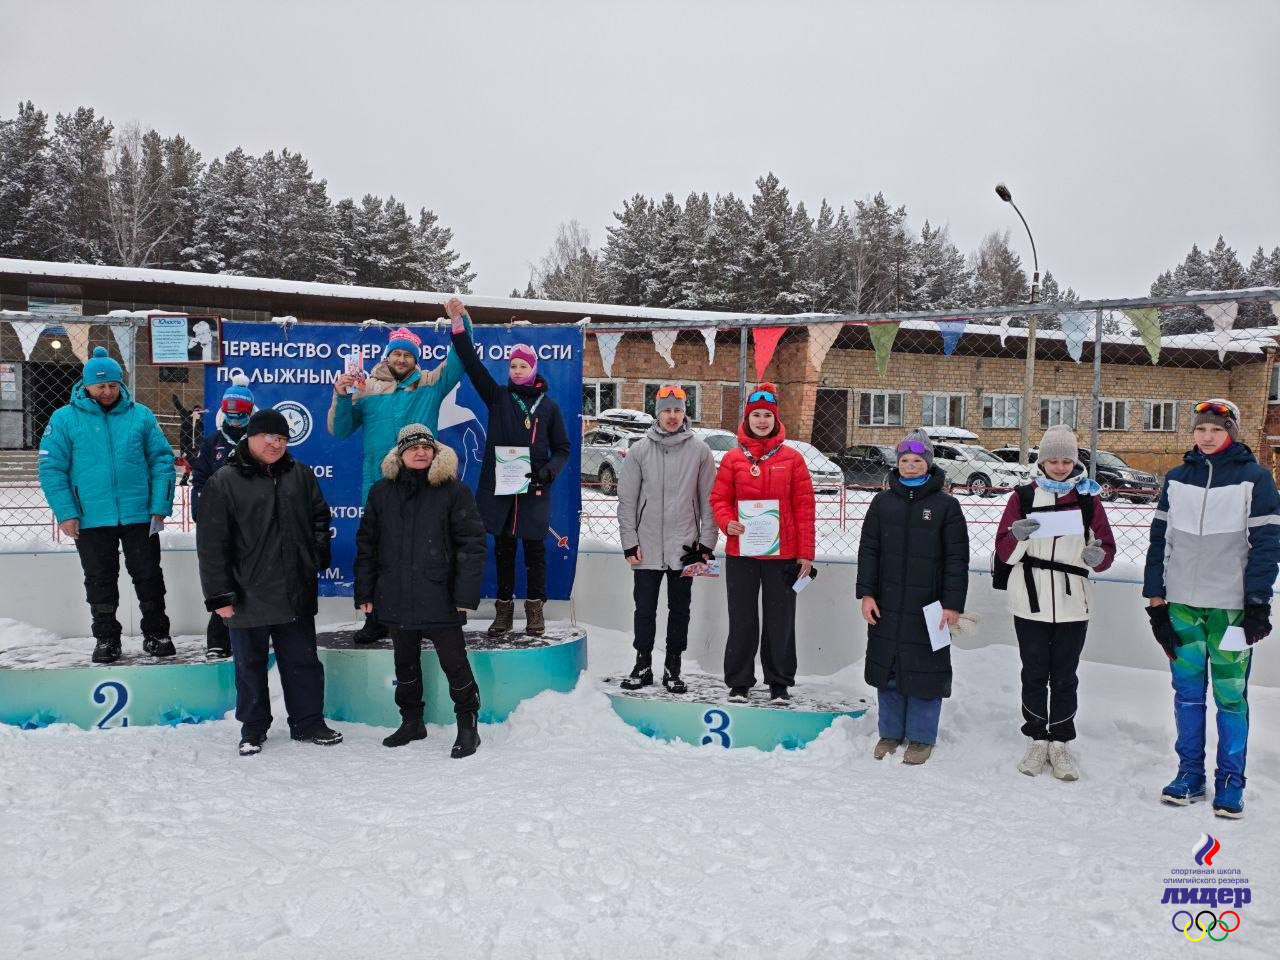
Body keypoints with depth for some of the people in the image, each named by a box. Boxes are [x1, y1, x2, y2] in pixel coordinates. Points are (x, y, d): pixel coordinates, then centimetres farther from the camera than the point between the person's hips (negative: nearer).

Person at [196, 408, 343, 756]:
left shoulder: (300, 476, 6)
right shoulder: (224, 482, -6)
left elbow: (320, 518, 18)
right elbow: (211, 543, -8)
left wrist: (317, 555, 3)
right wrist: (219, 595, -11)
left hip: (295, 595, 3)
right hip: (248, 597, -3)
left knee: (303, 662, 12)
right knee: (250, 665, 11)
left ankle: (308, 723, 26)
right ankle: (253, 728, 27)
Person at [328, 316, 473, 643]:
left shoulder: (430, 385, 5)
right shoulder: (366, 388, 6)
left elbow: (459, 359, -2)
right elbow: (340, 430, 7)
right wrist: (341, 396, -9)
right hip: (378, 485, 1)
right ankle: (375, 620, 18)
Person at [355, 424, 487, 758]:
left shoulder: (454, 491, -5)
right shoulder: (382, 492, 6)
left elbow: (472, 543, -7)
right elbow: (367, 545, 9)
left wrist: (466, 593, -13)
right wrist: (364, 592, 5)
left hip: (439, 599, -4)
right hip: (396, 599, 4)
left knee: (454, 662, 2)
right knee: (405, 662, 17)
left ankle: (467, 725, 16)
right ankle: (411, 721, 32)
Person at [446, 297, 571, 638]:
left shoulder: (548, 406, 7)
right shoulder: (498, 396, 8)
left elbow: (562, 449, 10)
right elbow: (472, 364, -2)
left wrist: (547, 472, -9)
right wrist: (459, 326, -11)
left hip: (534, 490, -1)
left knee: (534, 549, 3)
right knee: (503, 549, 7)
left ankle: (535, 609, 14)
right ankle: (504, 609, 16)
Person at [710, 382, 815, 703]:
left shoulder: (791, 457, 2)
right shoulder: (733, 458, 4)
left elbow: (804, 506, 1)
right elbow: (719, 497, 7)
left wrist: (806, 553, -3)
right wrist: (727, 522, -15)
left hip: (783, 553, 0)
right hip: (741, 553, 0)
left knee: (781, 621, 8)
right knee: (742, 621, 8)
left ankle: (780, 683, 21)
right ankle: (739, 683, 19)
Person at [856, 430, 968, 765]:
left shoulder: (946, 505, -1)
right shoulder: (882, 502, 7)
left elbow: (957, 559, -2)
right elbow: (868, 550, 8)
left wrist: (953, 604, -7)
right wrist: (866, 593, 0)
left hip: (928, 606, -3)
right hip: (886, 605, 3)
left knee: (925, 669, 3)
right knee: (888, 667, 10)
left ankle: (921, 737, 18)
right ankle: (890, 732, 24)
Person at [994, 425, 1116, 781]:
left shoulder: (1088, 499, 3)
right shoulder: (1023, 497, 0)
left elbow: (1107, 548, 4)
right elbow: (1004, 551, -2)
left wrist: (1097, 556, -18)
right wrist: (1017, 535, -24)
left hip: (1072, 604, 1)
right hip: (1031, 603, 0)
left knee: (1065, 677, 9)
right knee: (1035, 674, 9)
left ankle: (1060, 744, 21)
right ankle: (1036, 741, 22)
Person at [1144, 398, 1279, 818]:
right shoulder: (1177, 478, 8)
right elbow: (1160, 538, 10)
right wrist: (1155, 596, 6)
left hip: (1231, 606, -3)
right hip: (1182, 603, 3)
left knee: (1230, 695, 0)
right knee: (1187, 691, 9)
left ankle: (1230, 782, 12)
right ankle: (1190, 774, 20)